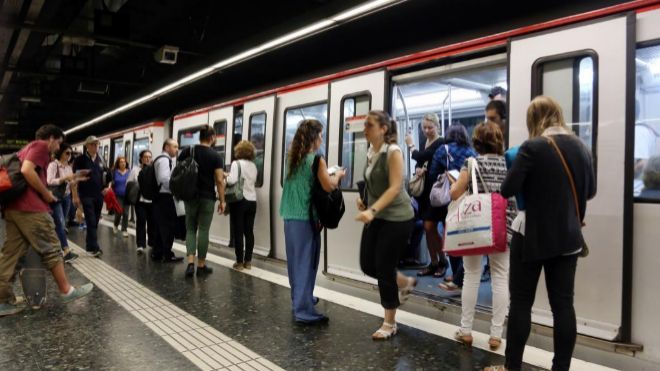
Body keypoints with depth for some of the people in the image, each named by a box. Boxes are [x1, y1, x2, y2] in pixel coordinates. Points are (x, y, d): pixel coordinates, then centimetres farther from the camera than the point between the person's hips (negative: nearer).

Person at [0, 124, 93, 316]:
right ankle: (66, 291, 10)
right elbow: (27, 170, -21)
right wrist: (46, 193, -11)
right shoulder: (41, 146, -5)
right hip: (30, 207, -10)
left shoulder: (27, 148, 25)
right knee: (51, 249, 1)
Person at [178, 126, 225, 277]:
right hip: (207, 197, -3)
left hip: (190, 196, 3)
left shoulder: (186, 152, 3)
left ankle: (190, 263, -2)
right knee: (203, 231, 4)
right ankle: (201, 265, 12)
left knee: (190, 229, 12)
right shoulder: (215, 156, -7)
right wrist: (222, 201, -5)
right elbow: (219, 180, -11)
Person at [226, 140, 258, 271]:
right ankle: (248, 261, 12)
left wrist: (226, 178, -1)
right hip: (252, 201, 5)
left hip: (239, 201, -5)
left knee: (238, 232, 1)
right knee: (249, 231, 8)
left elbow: (232, 180, -20)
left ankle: (239, 262, 3)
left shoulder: (236, 163, -8)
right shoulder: (253, 166, 11)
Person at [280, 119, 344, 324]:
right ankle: (304, 310, -1)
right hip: (306, 218, -7)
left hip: (290, 216, 7)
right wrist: (337, 175, 7)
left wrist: (327, 174, 17)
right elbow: (328, 186, -11)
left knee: (296, 260, 16)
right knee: (306, 262, -3)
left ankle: (299, 299, 31)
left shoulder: (293, 158, 11)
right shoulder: (316, 160, -11)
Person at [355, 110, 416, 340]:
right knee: (368, 265, 7)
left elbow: (395, 187, -25)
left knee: (384, 268, -3)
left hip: (397, 218, -7)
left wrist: (372, 210, -34)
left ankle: (389, 324, 15)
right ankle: (406, 283, 36)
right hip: (376, 217, 8)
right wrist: (365, 202, 5)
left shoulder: (393, 152, -16)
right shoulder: (371, 152, 6)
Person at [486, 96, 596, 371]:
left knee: (521, 301, 4)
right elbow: (590, 191, 16)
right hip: (568, 238, 6)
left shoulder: (532, 147, -14)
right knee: (563, 303, 9)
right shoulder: (581, 148, 5)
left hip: (533, 237, -5)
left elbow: (508, 190, -16)